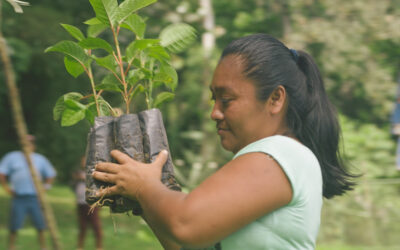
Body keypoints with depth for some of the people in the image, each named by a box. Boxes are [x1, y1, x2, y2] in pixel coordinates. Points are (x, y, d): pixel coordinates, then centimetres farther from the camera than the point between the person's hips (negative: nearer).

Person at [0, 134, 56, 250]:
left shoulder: (40, 159, 12)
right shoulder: (12, 157, 7)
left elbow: (50, 175, 21)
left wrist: (45, 187, 9)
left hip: (35, 197, 2)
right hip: (18, 198, -1)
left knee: (40, 226, -1)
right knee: (14, 227, -2)